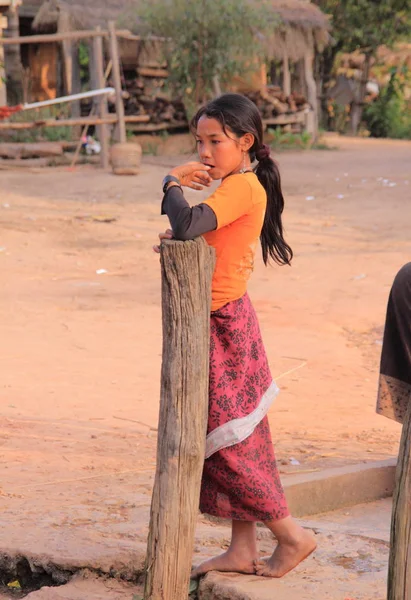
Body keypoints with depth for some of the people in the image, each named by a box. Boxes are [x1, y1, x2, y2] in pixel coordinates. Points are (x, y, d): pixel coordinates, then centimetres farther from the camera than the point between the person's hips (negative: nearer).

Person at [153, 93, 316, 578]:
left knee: (227, 439, -1)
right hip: (227, 320, 10)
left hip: (222, 325, -10)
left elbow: (186, 225, -33)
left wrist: (171, 184, -16)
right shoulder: (237, 186, 11)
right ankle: (242, 550, 21)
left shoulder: (241, 188, -20)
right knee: (235, 438, 13)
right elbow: (195, 236, 17)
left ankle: (291, 535, 9)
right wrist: (174, 240, -3)